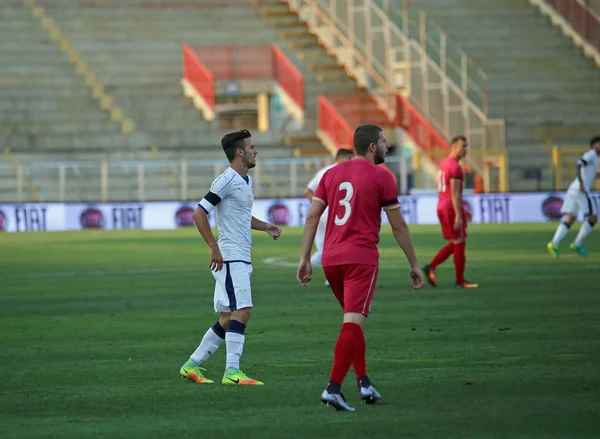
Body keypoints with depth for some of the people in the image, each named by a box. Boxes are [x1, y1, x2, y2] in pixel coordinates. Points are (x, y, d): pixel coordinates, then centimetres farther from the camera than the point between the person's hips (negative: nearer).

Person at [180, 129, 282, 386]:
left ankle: (193, 365, 17)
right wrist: (214, 247, -20)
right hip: (230, 258, -10)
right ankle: (232, 372, -19)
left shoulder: (246, 180, 17)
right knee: (242, 311, -17)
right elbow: (199, 214, -17)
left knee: (228, 319, 10)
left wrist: (266, 227, 17)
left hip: (242, 260, 10)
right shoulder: (227, 180, -12)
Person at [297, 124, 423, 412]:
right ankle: (332, 388, -19)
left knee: (354, 321, 20)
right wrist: (414, 263, 8)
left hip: (330, 258, 6)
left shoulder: (331, 174, 12)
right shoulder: (381, 177, -3)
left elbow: (312, 217, 8)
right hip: (362, 258, -6)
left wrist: (305, 258, 10)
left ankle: (364, 382, 17)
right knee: (353, 323, -10)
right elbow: (398, 225, -1)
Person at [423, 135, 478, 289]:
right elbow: (455, 193, -21)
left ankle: (431, 267, -1)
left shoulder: (444, 163, 15)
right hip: (452, 208, -9)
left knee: (453, 244, 15)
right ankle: (460, 281, 6)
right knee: (460, 243, 1)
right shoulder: (455, 167, -15)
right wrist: (459, 216, -23)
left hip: (442, 207, 9)